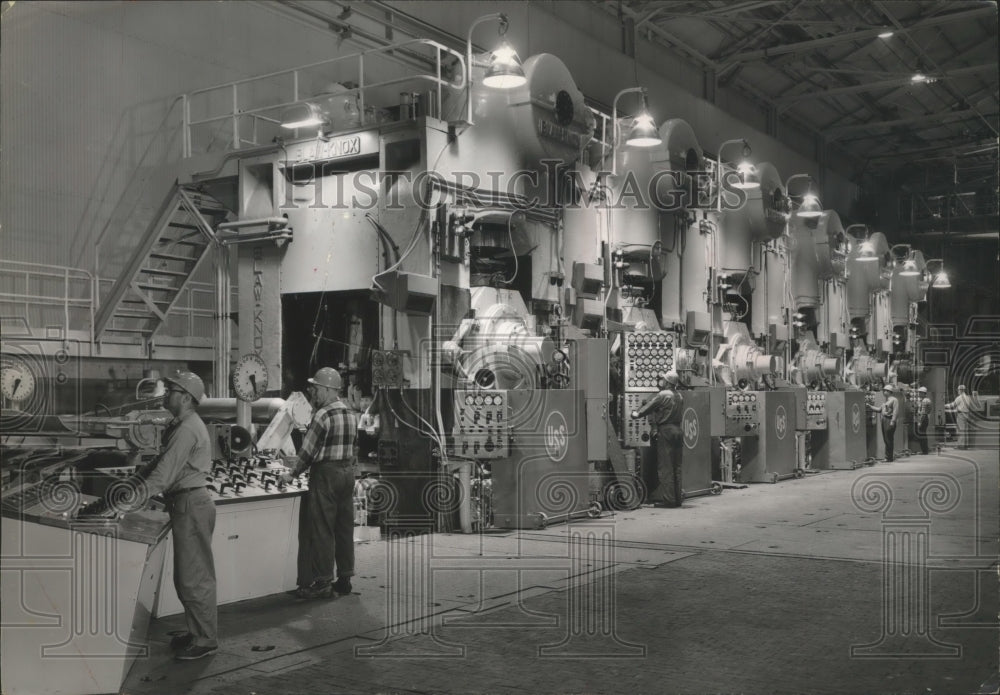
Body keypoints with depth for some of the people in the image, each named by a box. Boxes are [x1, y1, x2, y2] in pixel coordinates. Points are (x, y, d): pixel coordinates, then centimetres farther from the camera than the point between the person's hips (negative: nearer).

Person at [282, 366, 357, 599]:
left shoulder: (323, 415, -14)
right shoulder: (350, 414, 11)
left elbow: (308, 450, -12)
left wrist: (293, 474, 1)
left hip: (326, 474, -8)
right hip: (348, 471, 8)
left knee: (321, 529, -2)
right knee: (345, 528, 11)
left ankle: (323, 582, 1)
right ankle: (345, 579, 17)